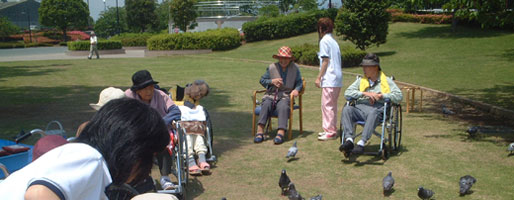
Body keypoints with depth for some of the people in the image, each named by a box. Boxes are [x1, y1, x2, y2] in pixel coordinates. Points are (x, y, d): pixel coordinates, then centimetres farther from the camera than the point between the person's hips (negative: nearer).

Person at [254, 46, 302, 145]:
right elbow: (262, 80, 12)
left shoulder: (295, 68, 9)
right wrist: (272, 81, -7)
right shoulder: (272, 67, 7)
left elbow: (299, 82, 15)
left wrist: (296, 89, -8)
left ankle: (280, 133, -47)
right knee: (266, 105, -32)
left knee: (283, 106, -35)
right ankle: (260, 132, -39)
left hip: (285, 96, -1)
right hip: (271, 95, 1)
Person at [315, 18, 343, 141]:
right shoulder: (334, 41, 18)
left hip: (329, 79, -9)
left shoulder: (324, 40, -7)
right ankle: (331, 129, 21)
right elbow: (336, 60, 16)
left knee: (327, 105, -5)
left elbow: (325, 60, -12)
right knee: (332, 105, 15)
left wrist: (319, 77, -10)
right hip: (337, 79, 9)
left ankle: (330, 132, -3)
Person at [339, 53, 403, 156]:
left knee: (373, 112, -39)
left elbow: (399, 96, 5)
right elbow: (347, 93, 10)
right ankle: (349, 139, -40)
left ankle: (361, 143, -49)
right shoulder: (360, 81, 26)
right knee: (347, 109, -29)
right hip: (360, 108, 3)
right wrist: (365, 93, -4)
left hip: (378, 109, -3)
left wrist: (381, 95, -5)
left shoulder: (387, 81, 18)